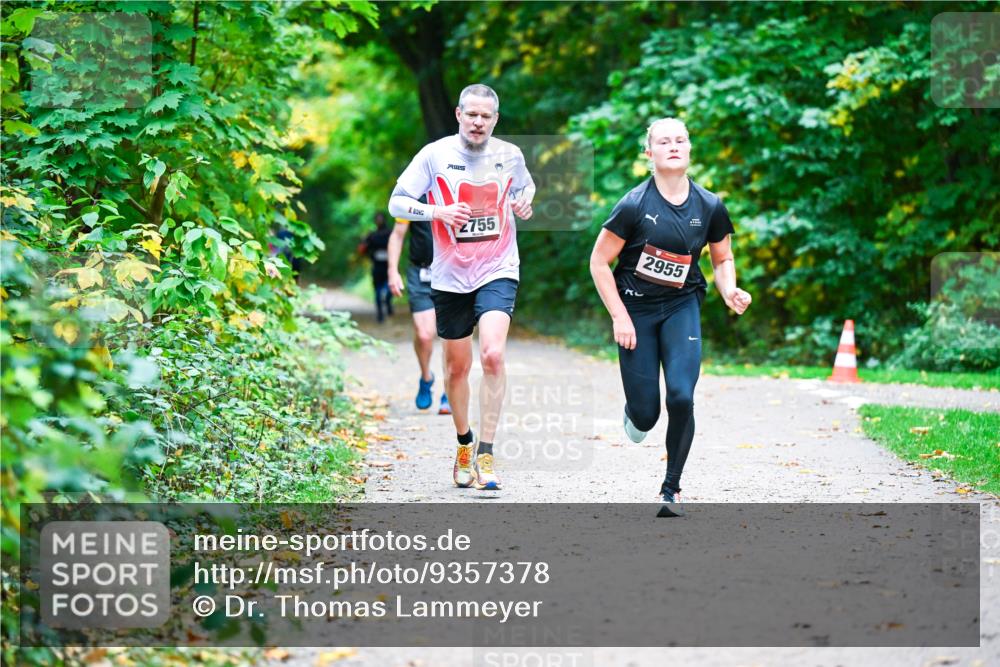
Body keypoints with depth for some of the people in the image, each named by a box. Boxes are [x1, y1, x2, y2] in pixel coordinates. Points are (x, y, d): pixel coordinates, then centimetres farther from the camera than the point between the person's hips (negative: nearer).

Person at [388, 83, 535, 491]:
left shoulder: (510, 155, 2)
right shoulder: (435, 154, -4)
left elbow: (526, 186, 24)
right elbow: (396, 203, -4)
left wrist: (525, 203, 0)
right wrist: (437, 211, -21)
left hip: (497, 272, 0)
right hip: (450, 276, 0)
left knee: (493, 355, -21)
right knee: (457, 366, 10)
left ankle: (485, 454, -16)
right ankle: (463, 443, 34)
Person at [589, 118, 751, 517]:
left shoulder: (709, 206, -3)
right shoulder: (634, 205, -13)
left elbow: (723, 260, 13)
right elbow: (599, 262, -7)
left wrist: (730, 293, -8)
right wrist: (619, 317, -12)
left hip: (682, 307, 2)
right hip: (636, 308, -2)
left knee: (681, 398, -16)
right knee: (646, 414, -2)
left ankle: (671, 489, 1)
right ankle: (635, 411, 39)